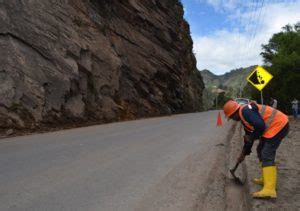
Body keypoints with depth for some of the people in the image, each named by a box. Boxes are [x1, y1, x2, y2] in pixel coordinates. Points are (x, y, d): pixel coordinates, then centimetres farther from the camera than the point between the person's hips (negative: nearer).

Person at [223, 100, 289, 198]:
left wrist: (252, 137, -9)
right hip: (276, 126, 11)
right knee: (261, 150, 19)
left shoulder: (245, 110, -16)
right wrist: (243, 154, 27)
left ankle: (269, 189, -19)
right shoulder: (244, 117, 16)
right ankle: (266, 179, 29)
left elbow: (260, 126, -27)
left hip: (278, 125, -11)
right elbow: (249, 136, 23)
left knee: (267, 155, -15)